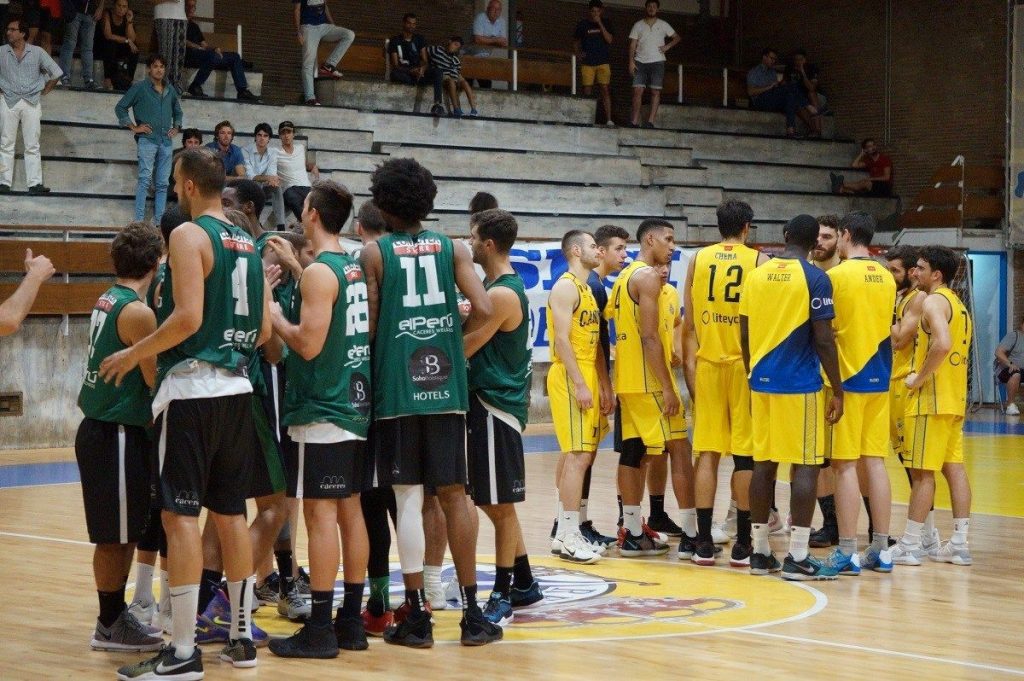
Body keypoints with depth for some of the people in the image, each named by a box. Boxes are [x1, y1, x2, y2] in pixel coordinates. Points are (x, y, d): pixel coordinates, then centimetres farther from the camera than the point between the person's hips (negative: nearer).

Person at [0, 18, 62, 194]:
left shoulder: (37, 52, 4)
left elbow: (55, 73, 10)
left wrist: (44, 92, 5)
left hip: (31, 102, 0)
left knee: (32, 145, -2)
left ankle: (35, 183, -4)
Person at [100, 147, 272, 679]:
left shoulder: (189, 235, -10)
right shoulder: (248, 243, 13)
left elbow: (188, 317, -20)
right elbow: (265, 330, 13)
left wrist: (134, 355, -9)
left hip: (191, 389, -8)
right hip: (237, 387, 8)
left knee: (180, 516, -6)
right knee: (230, 512, 13)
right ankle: (241, 637, 18)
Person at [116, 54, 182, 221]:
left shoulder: (170, 90, 16)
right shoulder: (140, 87, 1)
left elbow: (177, 111, 32)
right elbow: (120, 107, 2)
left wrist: (176, 128, 16)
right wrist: (134, 127, -4)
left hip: (166, 141, 5)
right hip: (147, 140, -5)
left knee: (163, 183, 4)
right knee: (145, 179, -13)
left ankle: (159, 220, 7)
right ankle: (139, 220, -13)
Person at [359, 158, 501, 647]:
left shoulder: (374, 253, 0)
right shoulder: (451, 248, 7)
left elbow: (368, 324, -6)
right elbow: (483, 309, -4)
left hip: (397, 388, -2)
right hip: (446, 386, 2)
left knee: (408, 499, 1)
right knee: (454, 496, 8)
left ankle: (416, 616, 2)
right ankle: (471, 614, 9)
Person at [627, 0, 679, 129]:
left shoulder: (663, 25, 9)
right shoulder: (638, 25, 10)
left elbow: (677, 38, 14)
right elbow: (632, 45, 6)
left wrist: (668, 46, -3)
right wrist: (631, 61, -5)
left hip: (657, 62, 0)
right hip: (640, 62, 0)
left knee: (655, 91, -6)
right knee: (637, 90, -8)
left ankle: (651, 121, -7)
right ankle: (635, 121, -8)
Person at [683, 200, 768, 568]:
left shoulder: (697, 260, 6)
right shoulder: (759, 261, -2)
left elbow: (689, 323, 5)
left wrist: (689, 366, 10)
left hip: (707, 363, 2)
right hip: (746, 364, -2)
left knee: (707, 452, 5)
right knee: (745, 454, 1)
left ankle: (704, 543, 3)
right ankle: (742, 544, 2)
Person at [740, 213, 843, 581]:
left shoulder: (756, 275, 8)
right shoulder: (815, 279, -8)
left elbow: (745, 336, 11)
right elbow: (823, 340, -11)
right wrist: (837, 390, -4)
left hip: (762, 382, 5)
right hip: (800, 385, -5)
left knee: (764, 463, 10)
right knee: (806, 466, -2)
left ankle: (759, 551, 14)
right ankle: (797, 557, -5)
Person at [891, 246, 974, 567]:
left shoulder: (933, 302, -12)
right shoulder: (957, 304, 18)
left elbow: (942, 343, -28)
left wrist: (919, 378, -18)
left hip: (932, 398, -9)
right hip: (955, 398, 9)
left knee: (922, 471, -5)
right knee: (954, 467, 8)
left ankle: (909, 545, -2)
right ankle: (959, 544, 8)